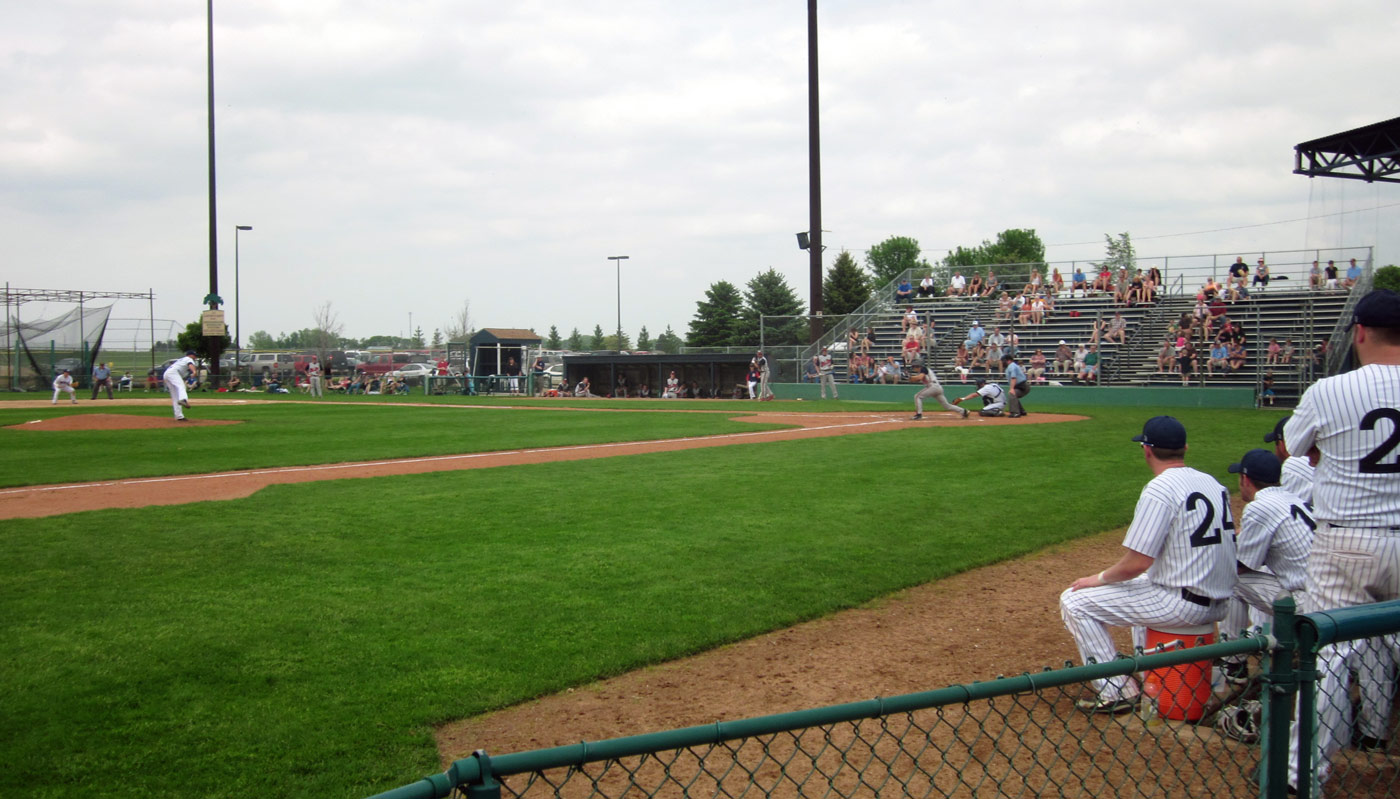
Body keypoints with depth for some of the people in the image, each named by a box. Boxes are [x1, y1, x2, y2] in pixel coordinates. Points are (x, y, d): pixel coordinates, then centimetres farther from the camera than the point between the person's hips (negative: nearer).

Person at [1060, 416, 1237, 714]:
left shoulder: (1159, 489, -17)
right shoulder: (1212, 482, 9)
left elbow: (1137, 562, -20)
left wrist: (1100, 578, -2)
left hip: (1183, 605, -9)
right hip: (1220, 603, 9)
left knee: (1074, 601, -3)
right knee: (1141, 583, 37)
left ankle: (1117, 692, -2)